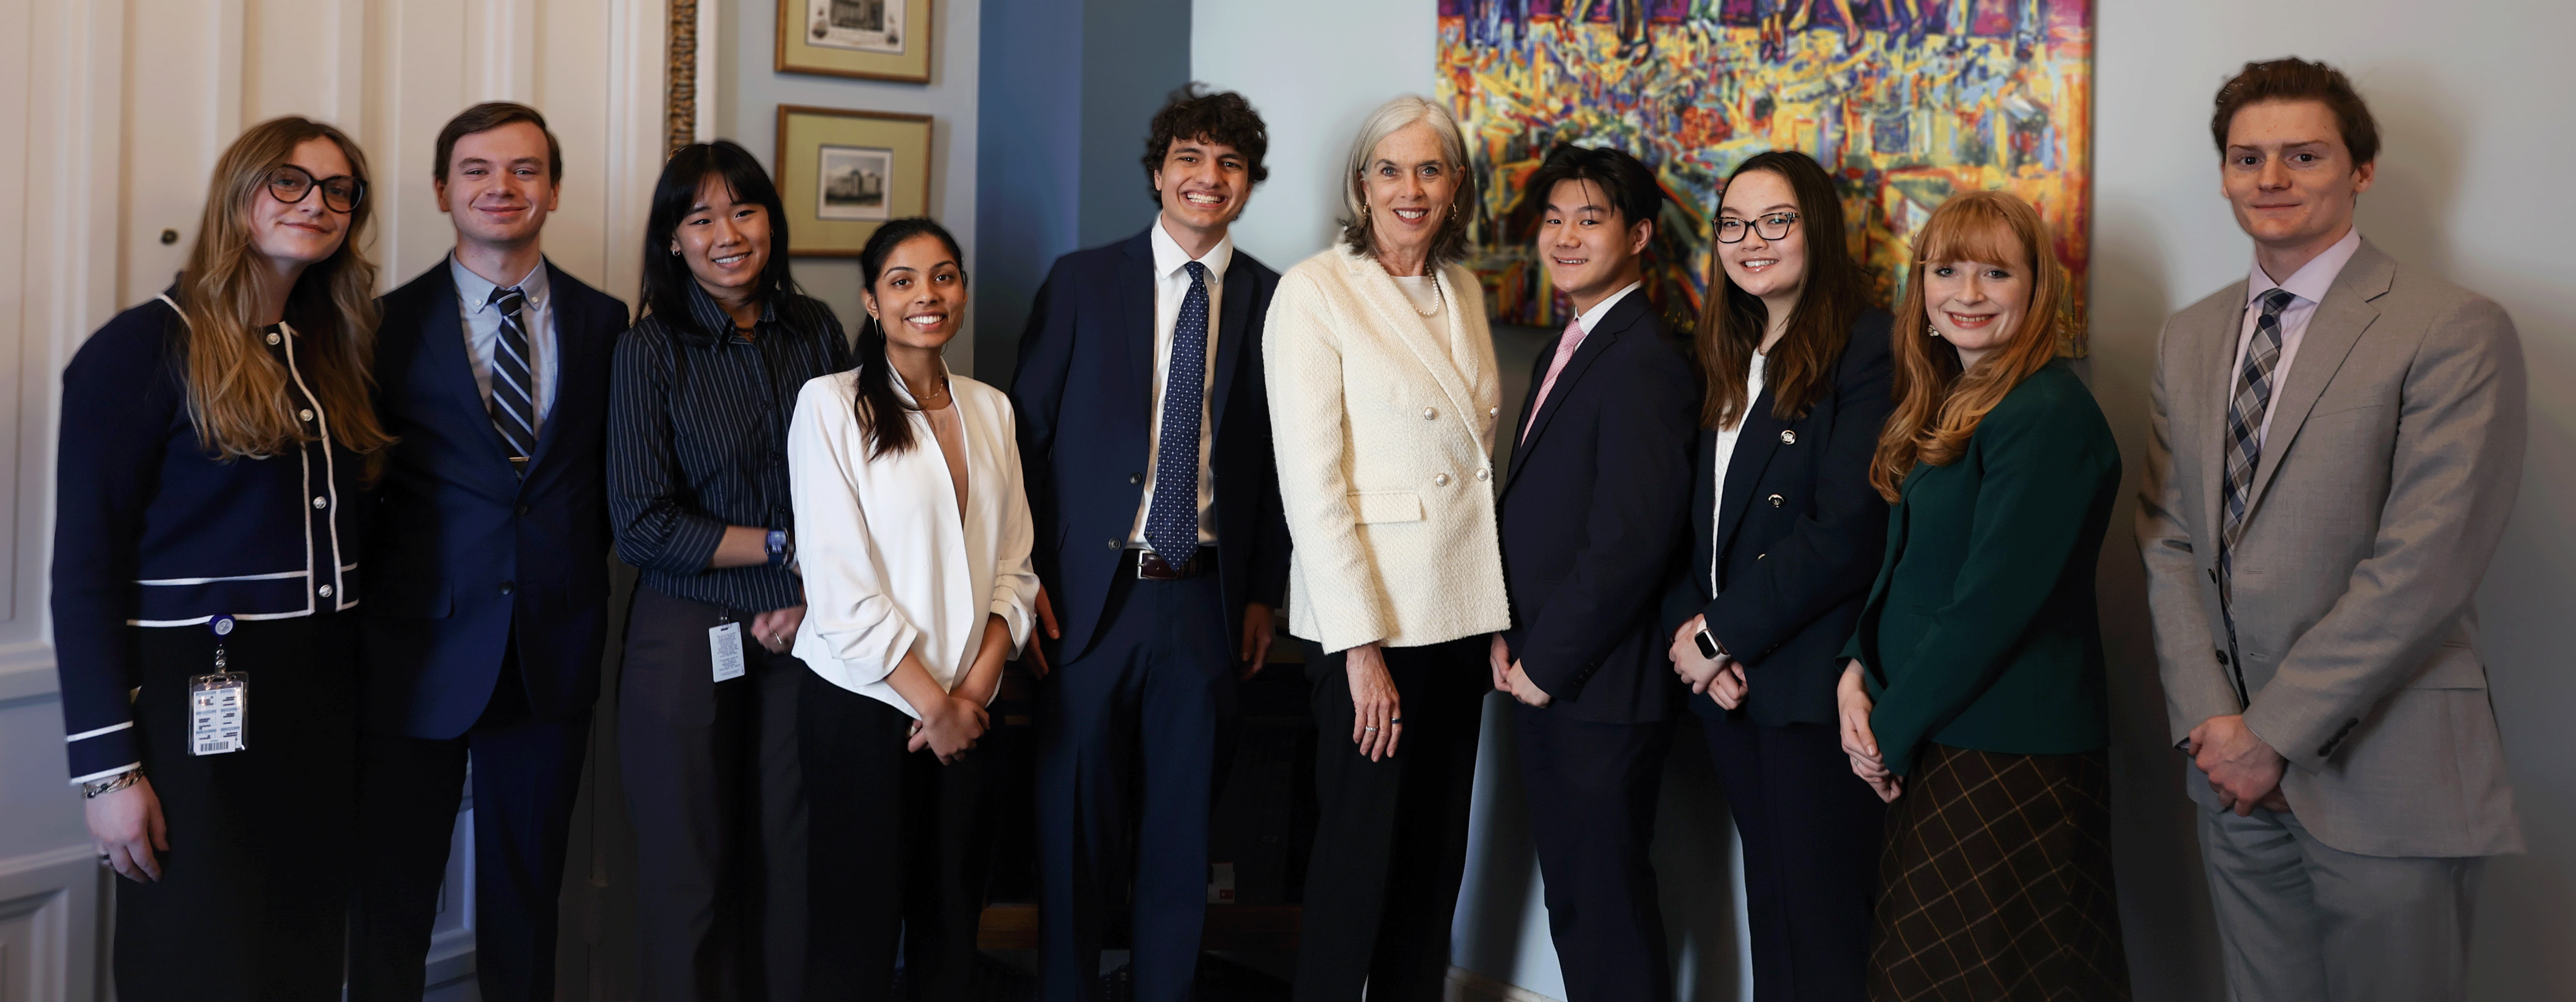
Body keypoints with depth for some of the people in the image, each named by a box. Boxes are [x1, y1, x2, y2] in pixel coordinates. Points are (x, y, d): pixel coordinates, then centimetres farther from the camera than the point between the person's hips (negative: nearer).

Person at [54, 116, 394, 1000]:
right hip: (198, 706, -6)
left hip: (324, 695, 6)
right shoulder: (144, 348, -8)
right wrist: (107, 766, -14)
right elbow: (85, 569, -11)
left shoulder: (329, 353, 11)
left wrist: (361, 707, 5)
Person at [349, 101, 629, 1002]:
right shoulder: (390, 322, -2)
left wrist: (577, 578, -2)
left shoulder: (603, 322, 5)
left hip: (556, 650, 2)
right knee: (393, 887, 7)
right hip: (424, 647, -2)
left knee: (529, 883, 15)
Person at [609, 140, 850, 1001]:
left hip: (809, 630, 3)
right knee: (690, 876, 6)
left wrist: (818, 592, -6)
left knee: (789, 863, 7)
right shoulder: (651, 350, -5)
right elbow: (642, 523, -9)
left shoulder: (816, 332, 4)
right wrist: (787, 546, -9)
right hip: (690, 638, -2)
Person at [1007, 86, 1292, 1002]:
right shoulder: (1082, 282, 2)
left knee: (1181, 826, 10)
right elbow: (1026, 433, 2)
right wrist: (1024, 578, -3)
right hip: (1091, 592, -1)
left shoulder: (1273, 300, 4)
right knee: (1074, 822, 8)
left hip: (1207, 600, 1)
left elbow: (1275, 455, 7)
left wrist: (1263, 591, 5)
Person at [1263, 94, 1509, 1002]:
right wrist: (1359, 645, -17)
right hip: (1370, 618, -6)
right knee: (1358, 858, 2)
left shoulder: (1464, 292, 11)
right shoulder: (1315, 290, -8)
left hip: (1464, 611, 6)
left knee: (1437, 857, 12)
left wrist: (1501, 617, 9)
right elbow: (1309, 479, -13)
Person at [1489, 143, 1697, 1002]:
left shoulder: (1644, 360, -17)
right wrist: (1508, 636, 5)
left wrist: (1545, 662, -15)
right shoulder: (1568, 351, 14)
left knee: (1607, 906, 1)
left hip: (1598, 690, -9)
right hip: (1544, 681, 9)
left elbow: (1630, 542, -23)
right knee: (1572, 899, 18)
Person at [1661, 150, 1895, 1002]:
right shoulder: (1727, 358, 14)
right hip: (1731, 682, 7)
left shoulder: (1867, 349, -11)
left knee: (1820, 929, 2)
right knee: (1768, 906, 16)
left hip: (1814, 681, -7)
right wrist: (1690, 629, -4)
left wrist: (1722, 635, -12)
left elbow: (1847, 534, -18)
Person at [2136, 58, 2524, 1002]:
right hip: (2237, 773, 5)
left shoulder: (2454, 330, -9)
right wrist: (2211, 722, -5)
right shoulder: (2190, 337, 11)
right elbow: (2169, 539, 7)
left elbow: (2424, 565, -16)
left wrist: (2273, 730, -14)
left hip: (2383, 774, -5)